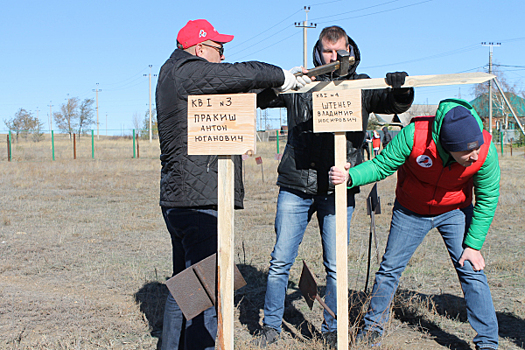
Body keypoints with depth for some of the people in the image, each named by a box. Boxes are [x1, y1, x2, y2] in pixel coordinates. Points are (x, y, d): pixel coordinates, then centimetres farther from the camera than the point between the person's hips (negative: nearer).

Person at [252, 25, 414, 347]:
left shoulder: (361, 87, 7)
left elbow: (397, 104, -2)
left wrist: (401, 88, -24)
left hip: (338, 191, 0)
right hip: (295, 188, 1)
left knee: (335, 267, 5)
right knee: (280, 262, 6)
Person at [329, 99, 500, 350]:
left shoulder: (486, 152, -29)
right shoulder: (413, 135, -35)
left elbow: (487, 198, -14)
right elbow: (381, 166, -21)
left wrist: (474, 245, -13)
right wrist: (350, 177, -40)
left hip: (455, 212, 0)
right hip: (410, 211, 0)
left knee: (472, 271, -7)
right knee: (389, 268, 6)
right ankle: (373, 327, 28)